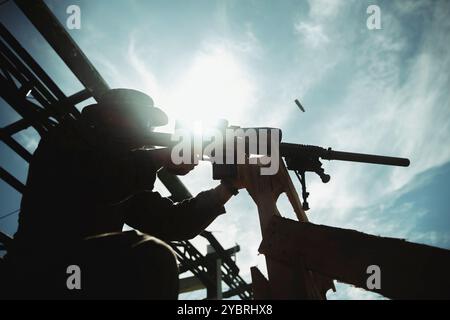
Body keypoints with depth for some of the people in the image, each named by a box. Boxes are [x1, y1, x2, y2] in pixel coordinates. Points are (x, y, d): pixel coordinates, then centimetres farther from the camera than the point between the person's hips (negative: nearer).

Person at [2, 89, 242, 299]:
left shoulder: (126, 185, 24)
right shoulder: (70, 139, 4)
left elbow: (171, 223, 17)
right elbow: (92, 179, -19)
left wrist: (229, 186, 11)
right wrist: (162, 157, -9)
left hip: (94, 277, 9)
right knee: (150, 259, -29)